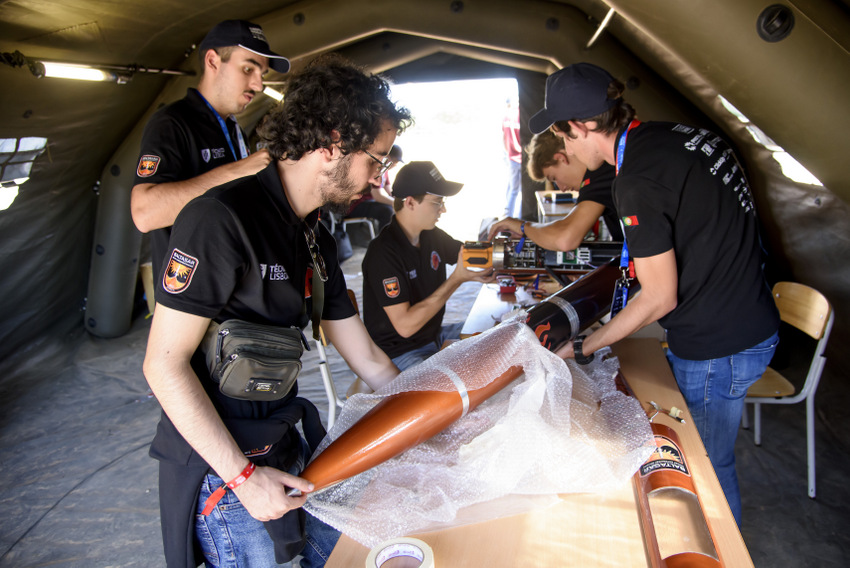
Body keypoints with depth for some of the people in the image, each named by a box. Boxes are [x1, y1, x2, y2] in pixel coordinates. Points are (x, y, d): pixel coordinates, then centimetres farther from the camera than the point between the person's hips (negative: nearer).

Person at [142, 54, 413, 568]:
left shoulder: (318, 242, 6)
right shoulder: (220, 219, -21)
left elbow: (370, 361, 10)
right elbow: (164, 364, -21)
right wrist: (243, 475, -21)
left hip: (284, 445, 8)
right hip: (219, 463, -7)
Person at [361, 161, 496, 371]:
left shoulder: (432, 235, 3)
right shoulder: (383, 253, -23)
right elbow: (405, 325, -27)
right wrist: (457, 279, -27)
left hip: (435, 335, 9)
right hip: (399, 353, -9)